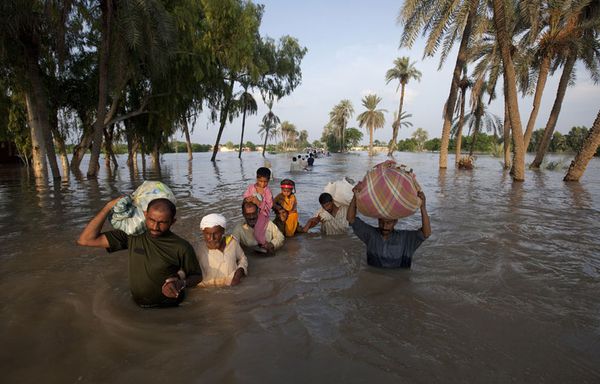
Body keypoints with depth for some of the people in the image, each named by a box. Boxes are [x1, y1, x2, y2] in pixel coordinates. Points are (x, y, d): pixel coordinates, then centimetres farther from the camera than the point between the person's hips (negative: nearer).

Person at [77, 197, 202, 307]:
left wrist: (182, 284, -23)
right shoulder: (132, 235, -6)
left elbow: (197, 276, 0)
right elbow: (85, 240, -7)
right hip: (137, 307, 3)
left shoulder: (182, 248, -16)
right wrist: (109, 206, -11)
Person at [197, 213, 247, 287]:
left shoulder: (232, 242, 1)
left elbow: (243, 258, 17)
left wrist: (240, 270, -2)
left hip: (236, 288, 4)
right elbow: (201, 282, -11)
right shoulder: (202, 253, -10)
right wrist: (228, 280, -16)